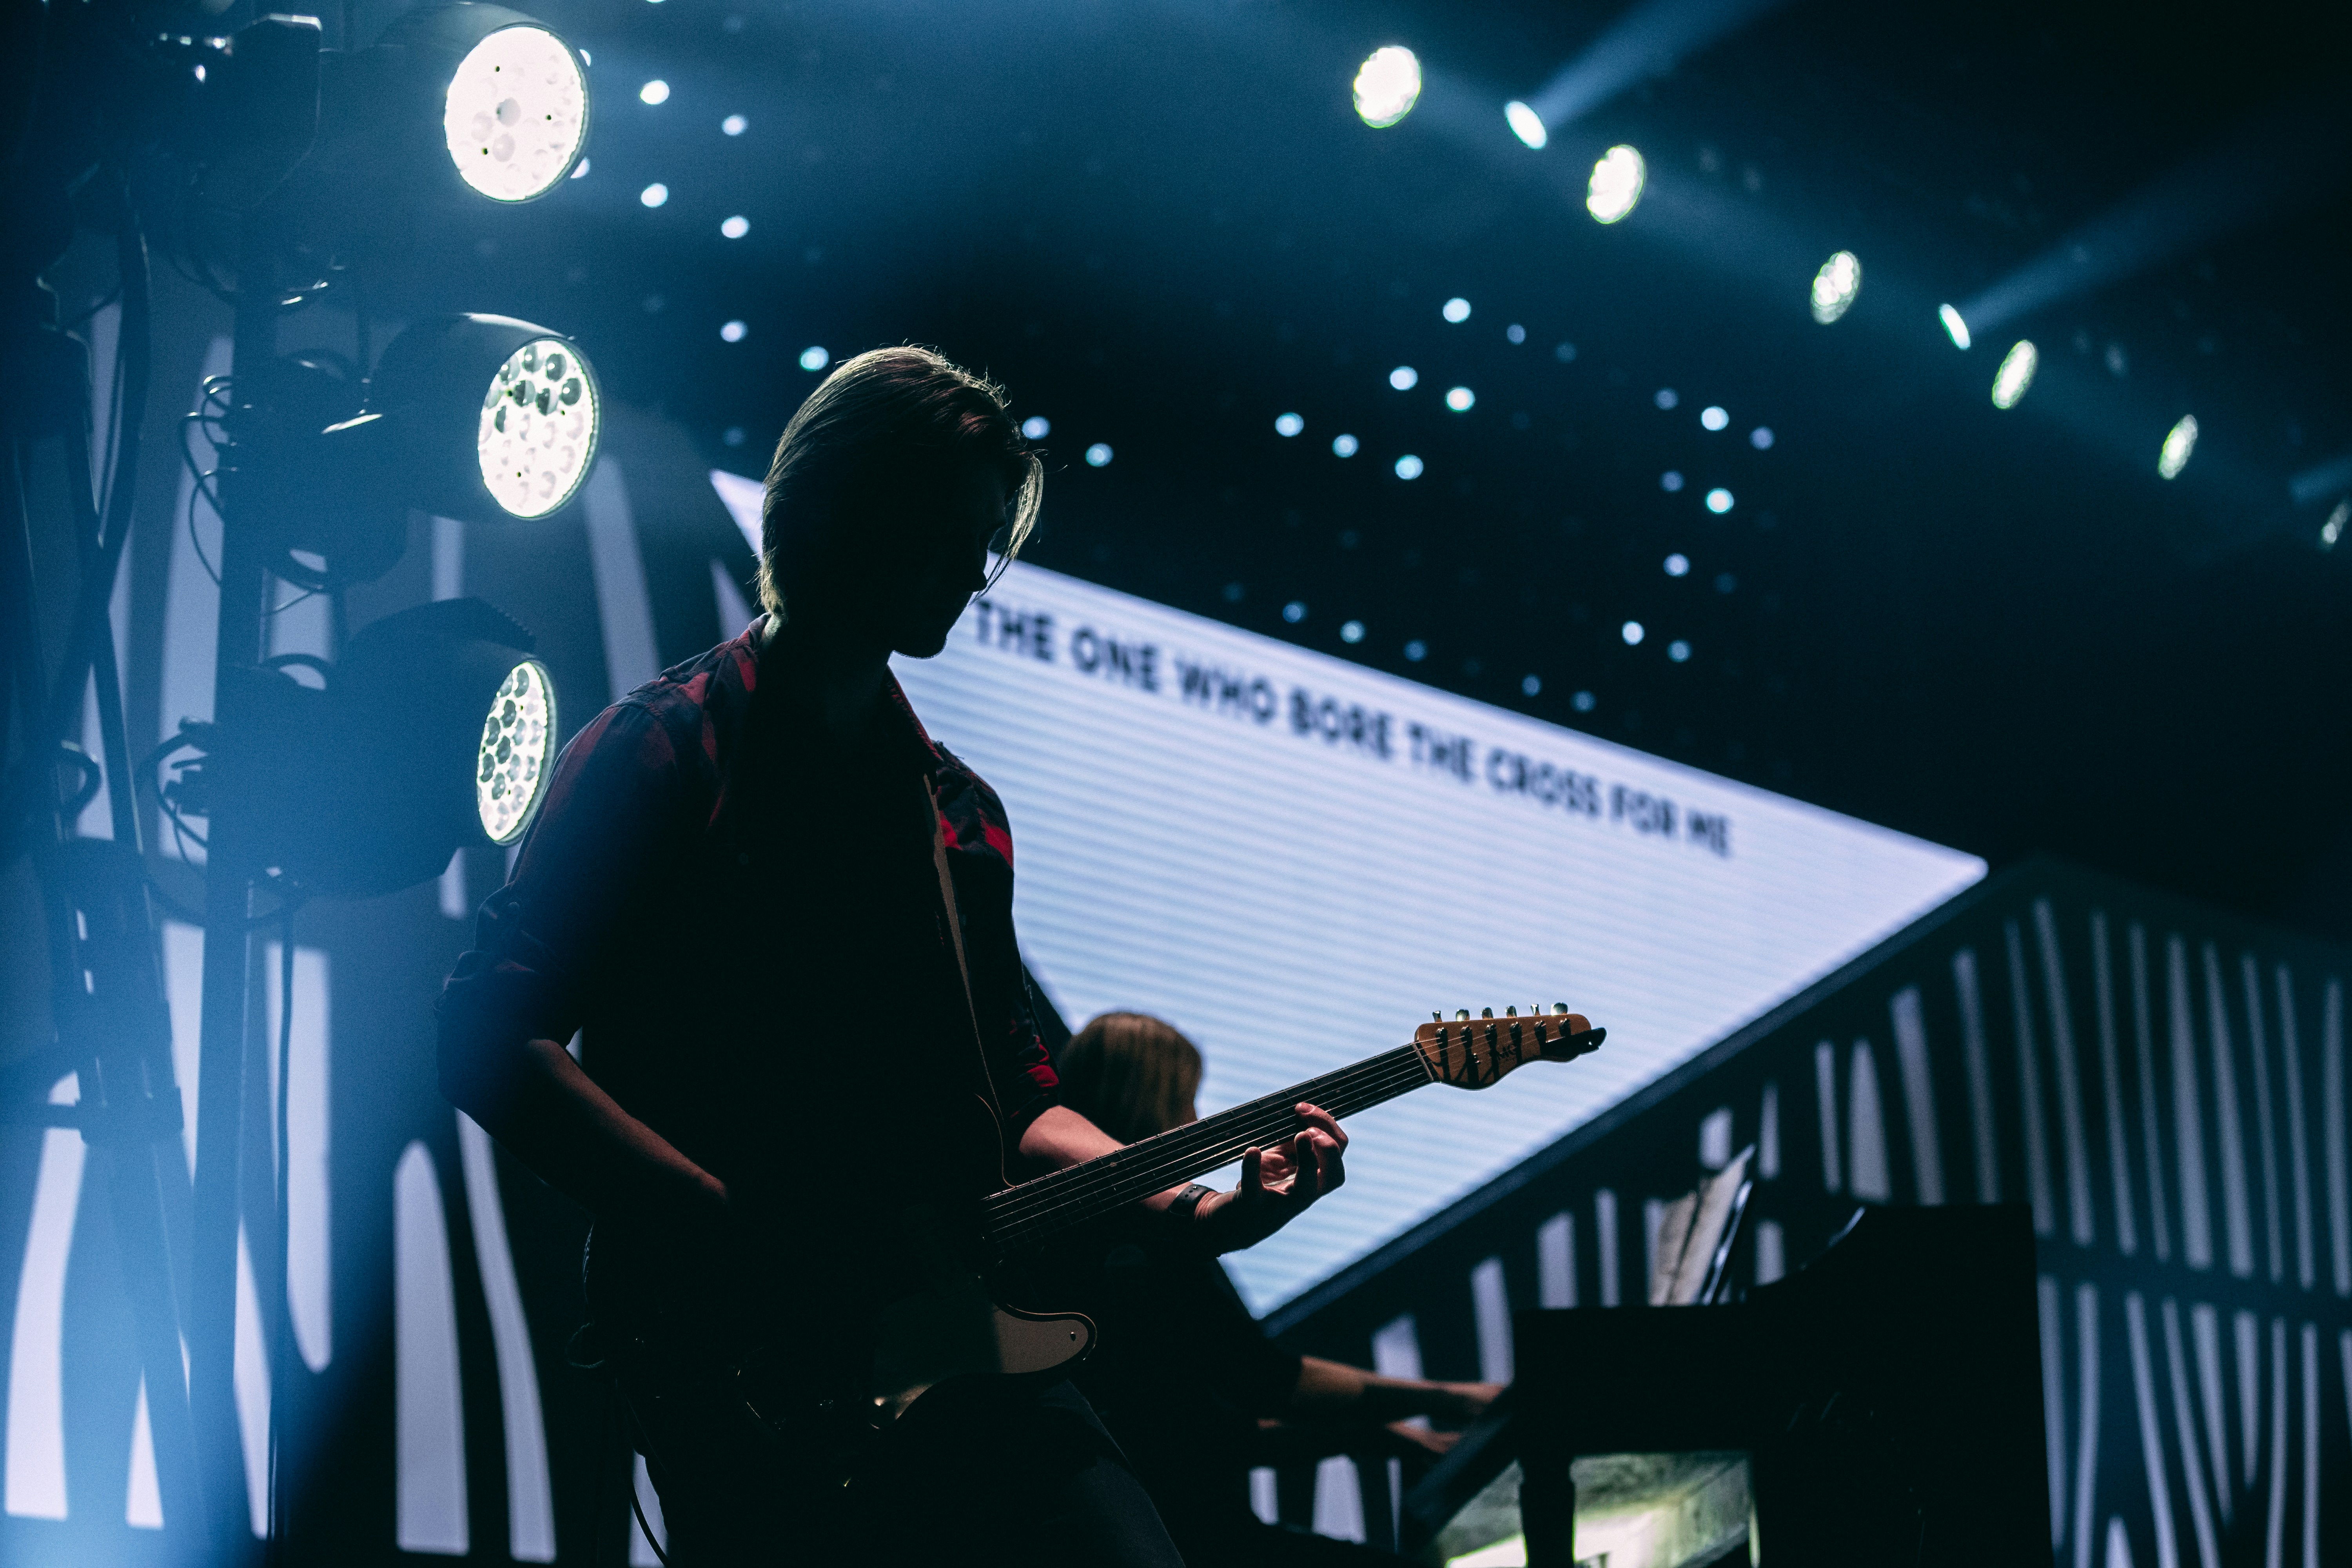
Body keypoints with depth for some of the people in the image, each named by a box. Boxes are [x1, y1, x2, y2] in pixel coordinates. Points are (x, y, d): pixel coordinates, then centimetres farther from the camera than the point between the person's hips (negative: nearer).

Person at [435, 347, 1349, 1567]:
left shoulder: (961, 811, 21)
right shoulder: (668, 754, 0)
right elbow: (491, 1041, -9)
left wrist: (1198, 1211, 6)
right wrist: (739, 1233, -16)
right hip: (751, 1380, -5)